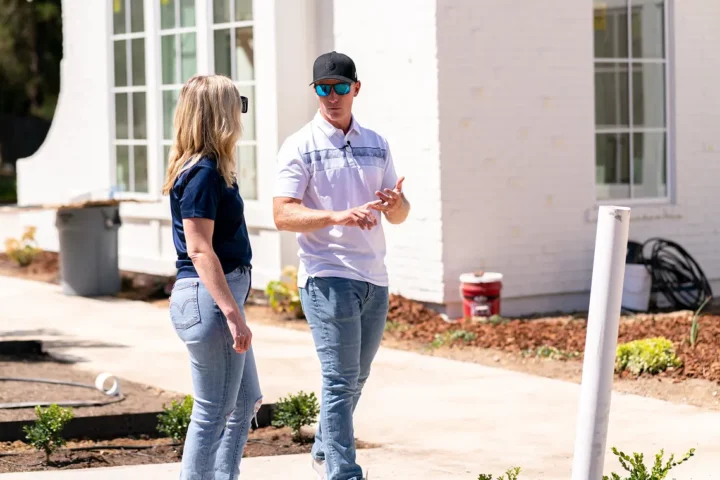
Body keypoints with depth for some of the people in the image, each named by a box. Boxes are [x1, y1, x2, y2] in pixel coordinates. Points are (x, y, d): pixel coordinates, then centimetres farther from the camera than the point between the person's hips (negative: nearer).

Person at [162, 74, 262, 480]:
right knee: (213, 413, -4)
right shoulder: (204, 173, -16)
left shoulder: (211, 169, 14)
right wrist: (232, 313, -25)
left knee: (246, 402, 18)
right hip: (209, 298, -11)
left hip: (220, 296, 11)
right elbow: (199, 249, -22)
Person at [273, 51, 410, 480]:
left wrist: (397, 203, -10)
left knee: (356, 379, 16)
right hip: (328, 278, -6)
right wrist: (339, 216, -28)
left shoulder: (376, 145, 13)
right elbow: (282, 214, -13)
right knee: (340, 381, -10)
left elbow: (399, 215, 15)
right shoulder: (300, 147, -3)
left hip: (374, 279, 6)